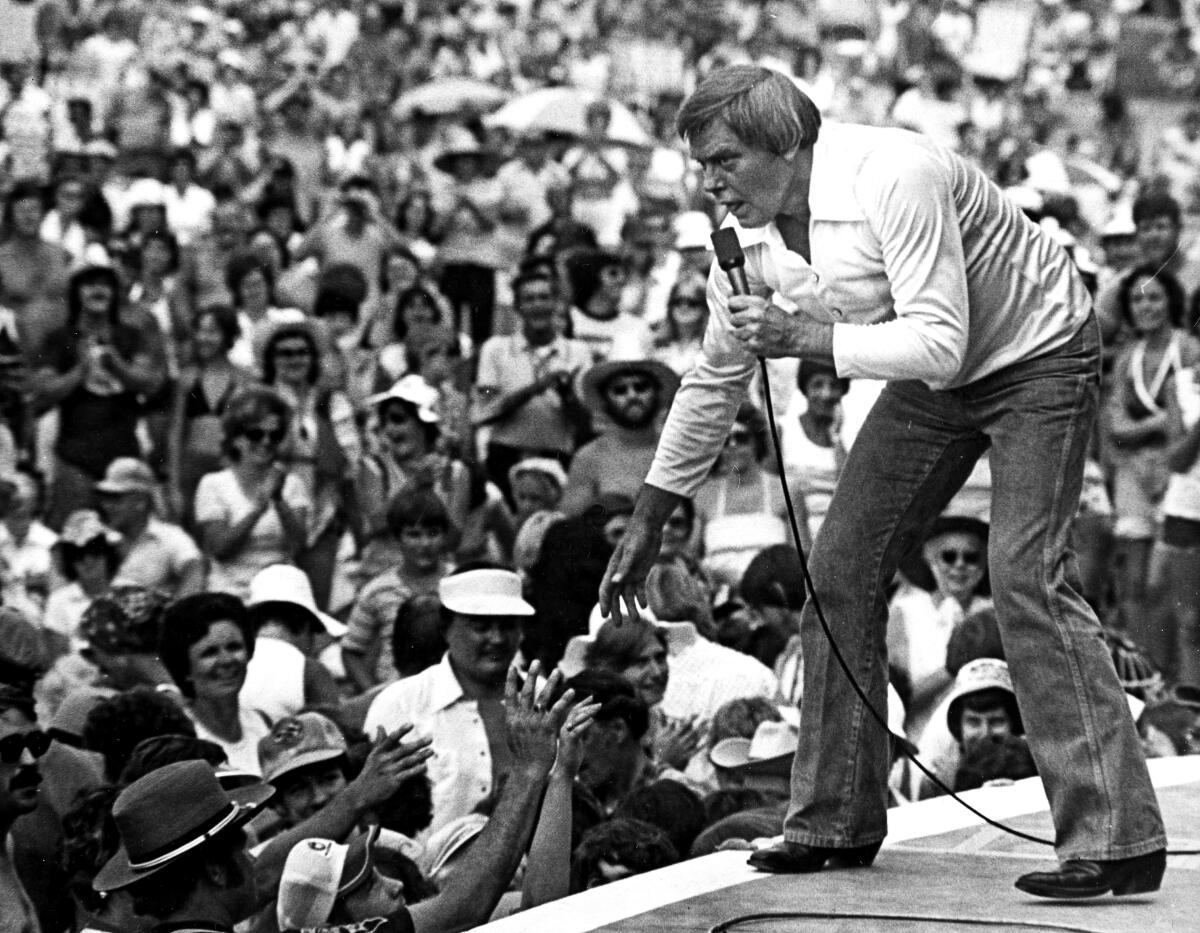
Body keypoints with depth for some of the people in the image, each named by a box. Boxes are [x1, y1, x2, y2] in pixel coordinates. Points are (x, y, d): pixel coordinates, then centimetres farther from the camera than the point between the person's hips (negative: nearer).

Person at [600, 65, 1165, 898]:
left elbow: (940, 343, -35)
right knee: (840, 572, 2)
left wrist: (808, 337, -37)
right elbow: (714, 383, 6)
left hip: (1036, 354, -8)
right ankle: (836, 823, 13)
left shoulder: (891, 179, -32)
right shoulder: (747, 238, -8)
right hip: (934, 383, 8)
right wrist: (647, 524, 9)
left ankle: (1117, 840, -23)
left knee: (1027, 573, -22)